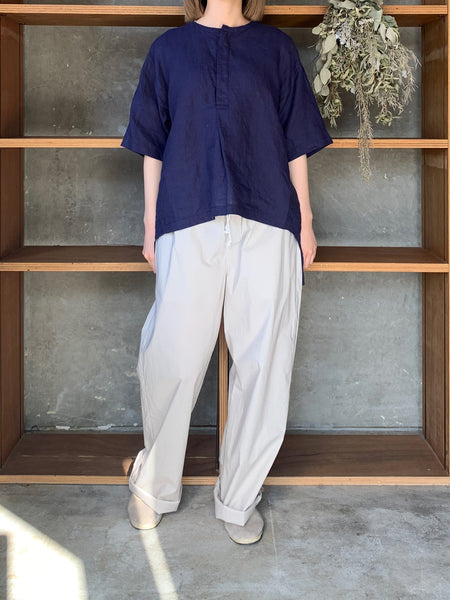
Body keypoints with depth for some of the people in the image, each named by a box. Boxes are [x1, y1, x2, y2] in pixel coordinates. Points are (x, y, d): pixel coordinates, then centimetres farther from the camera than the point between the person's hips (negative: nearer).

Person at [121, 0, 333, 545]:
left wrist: (305, 222, 9)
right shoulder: (169, 48, 15)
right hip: (189, 222, -1)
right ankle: (155, 485, 20)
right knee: (172, 359, -3)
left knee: (263, 362, 0)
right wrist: (151, 226, 9)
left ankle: (239, 497, 15)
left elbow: (296, 144, 14)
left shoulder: (275, 46, 15)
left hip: (268, 224, 1)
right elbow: (153, 147, 14)